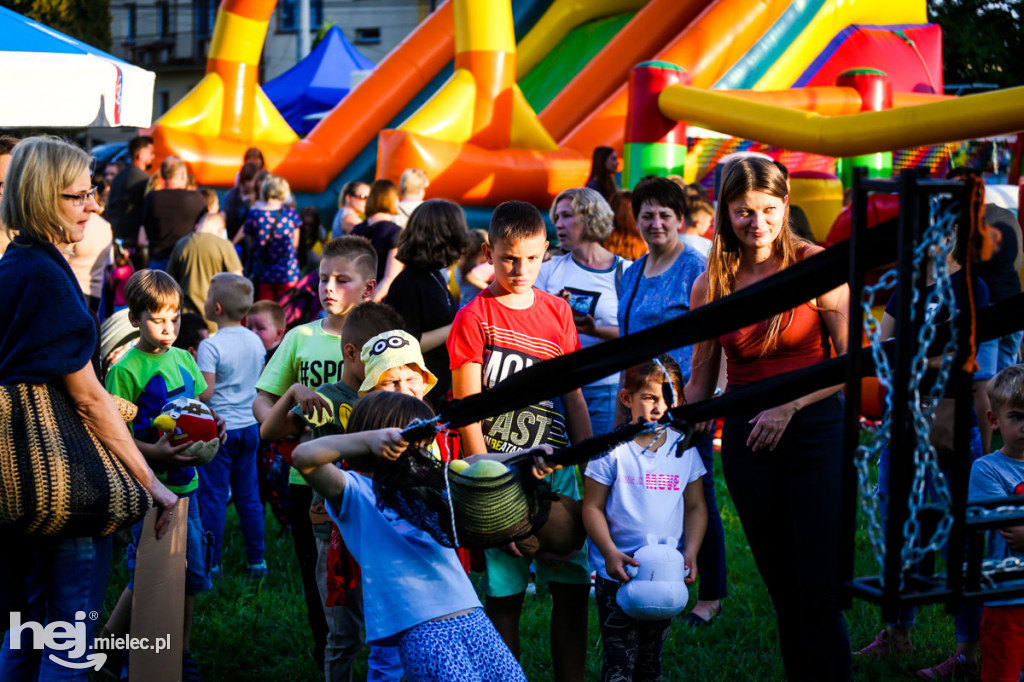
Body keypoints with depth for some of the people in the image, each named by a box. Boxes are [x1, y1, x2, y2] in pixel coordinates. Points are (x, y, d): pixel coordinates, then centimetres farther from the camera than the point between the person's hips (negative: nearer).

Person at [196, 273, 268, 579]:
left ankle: (211, 564, 8)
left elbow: (204, 393, -20)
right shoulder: (256, 341, 4)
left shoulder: (210, 346, -17)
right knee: (248, 495, 12)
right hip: (249, 425, 6)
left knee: (214, 496, 2)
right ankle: (256, 560, 16)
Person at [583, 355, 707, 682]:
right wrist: (610, 553, -18)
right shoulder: (612, 450, -8)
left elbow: (696, 508, 9)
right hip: (617, 572, -3)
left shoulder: (684, 449, 3)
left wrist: (690, 553, -4)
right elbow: (592, 508, -6)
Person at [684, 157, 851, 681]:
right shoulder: (709, 285, 5)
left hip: (815, 428, -3)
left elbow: (852, 359, -6)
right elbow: (700, 382, 12)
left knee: (819, 594, -8)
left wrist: (789, 405, -14)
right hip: (746, 437, 4)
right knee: (783, 593, 10)